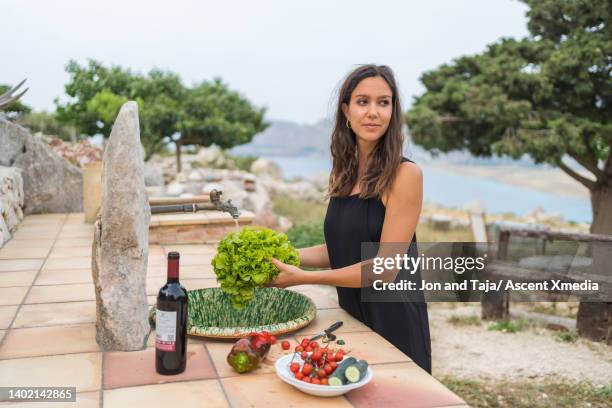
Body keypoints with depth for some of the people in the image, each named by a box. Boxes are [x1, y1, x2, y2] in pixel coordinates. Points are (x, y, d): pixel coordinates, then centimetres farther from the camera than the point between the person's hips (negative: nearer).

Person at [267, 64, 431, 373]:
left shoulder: (404, 174, -16)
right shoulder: (344, 172, 4)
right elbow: (341, 250, 9)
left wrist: (303, 277, -19)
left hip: (392, 323, -6)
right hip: (351, 316, 6)